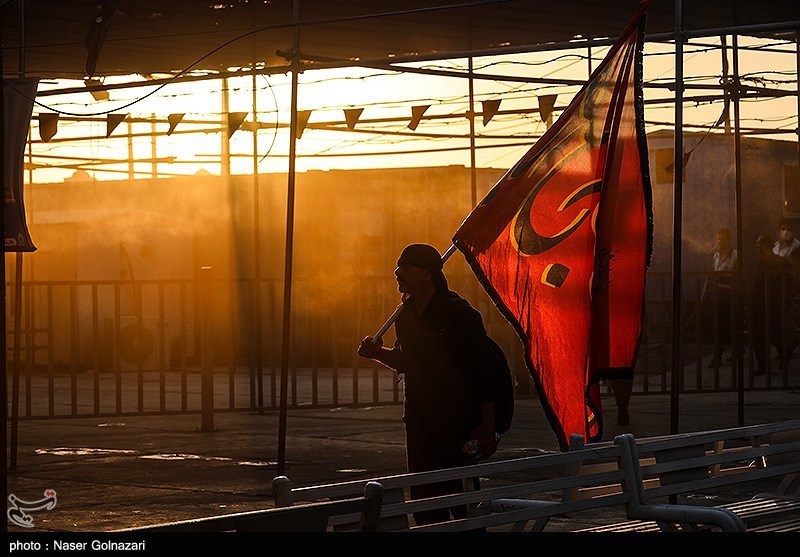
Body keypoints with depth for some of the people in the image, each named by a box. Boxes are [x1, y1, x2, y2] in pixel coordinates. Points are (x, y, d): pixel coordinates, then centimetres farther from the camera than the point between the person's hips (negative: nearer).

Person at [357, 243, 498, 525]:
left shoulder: (460, 314, -13)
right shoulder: (406, 314, 9)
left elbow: (483, 371, -13)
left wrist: (488, 428, -15)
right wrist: (378, 353, 2)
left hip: (458, 421, -7)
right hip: (420, 422, 7)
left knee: (462, 495, -6)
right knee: (424, 499, 7)